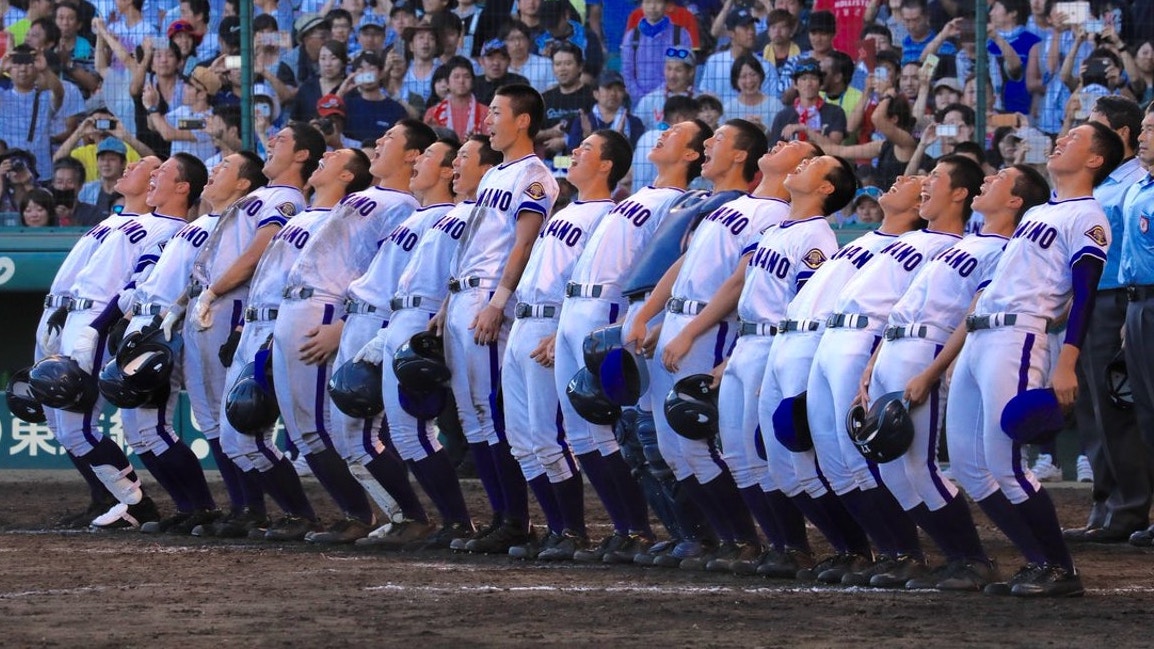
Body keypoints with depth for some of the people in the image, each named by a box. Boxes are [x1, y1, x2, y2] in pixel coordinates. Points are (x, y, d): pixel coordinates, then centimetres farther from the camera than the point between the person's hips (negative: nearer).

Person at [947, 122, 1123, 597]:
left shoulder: (1086, 218, -5)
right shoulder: (1037, 212, 23)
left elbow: (1084, 295, -14)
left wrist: (1066, 364, -23)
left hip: (1017, 339, -9)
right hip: (976, 339, 9)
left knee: (1004, 463, -15)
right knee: (967, 464, 6)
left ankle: (1060, 570, -5)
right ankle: (1039, 562, 11)